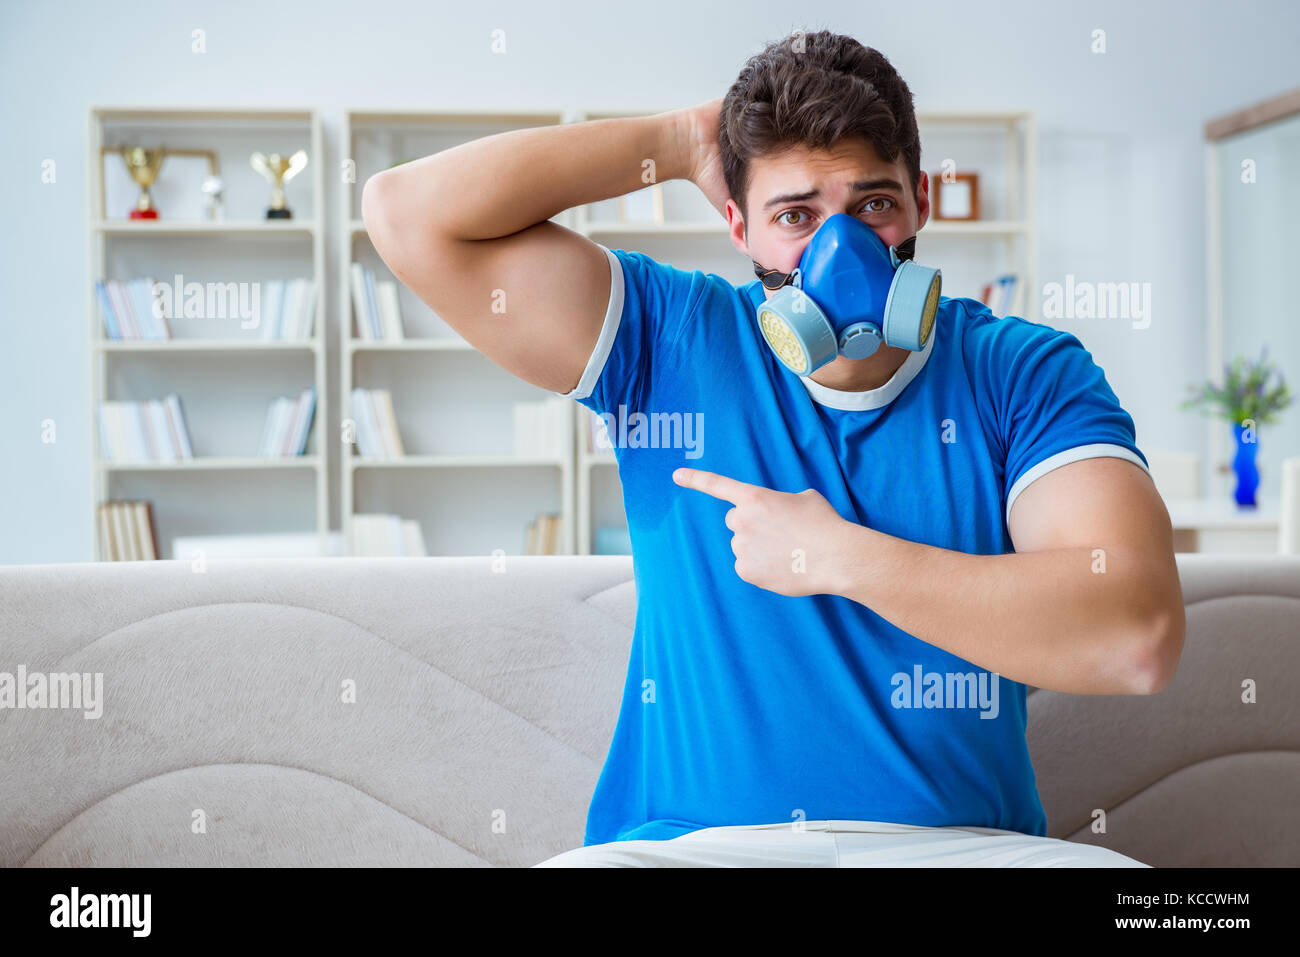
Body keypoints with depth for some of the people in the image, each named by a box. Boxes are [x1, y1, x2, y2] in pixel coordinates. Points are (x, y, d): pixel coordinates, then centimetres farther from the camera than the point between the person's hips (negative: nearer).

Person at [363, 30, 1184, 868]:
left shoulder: (1026, 373, 3)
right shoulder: (669, 339, 7)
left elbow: (1138, 636, -12)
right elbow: (408, 215, 0)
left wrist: (836, 558, -11)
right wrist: (681, 142, 2)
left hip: (959, 838, 0)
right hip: (689, 837, 0)